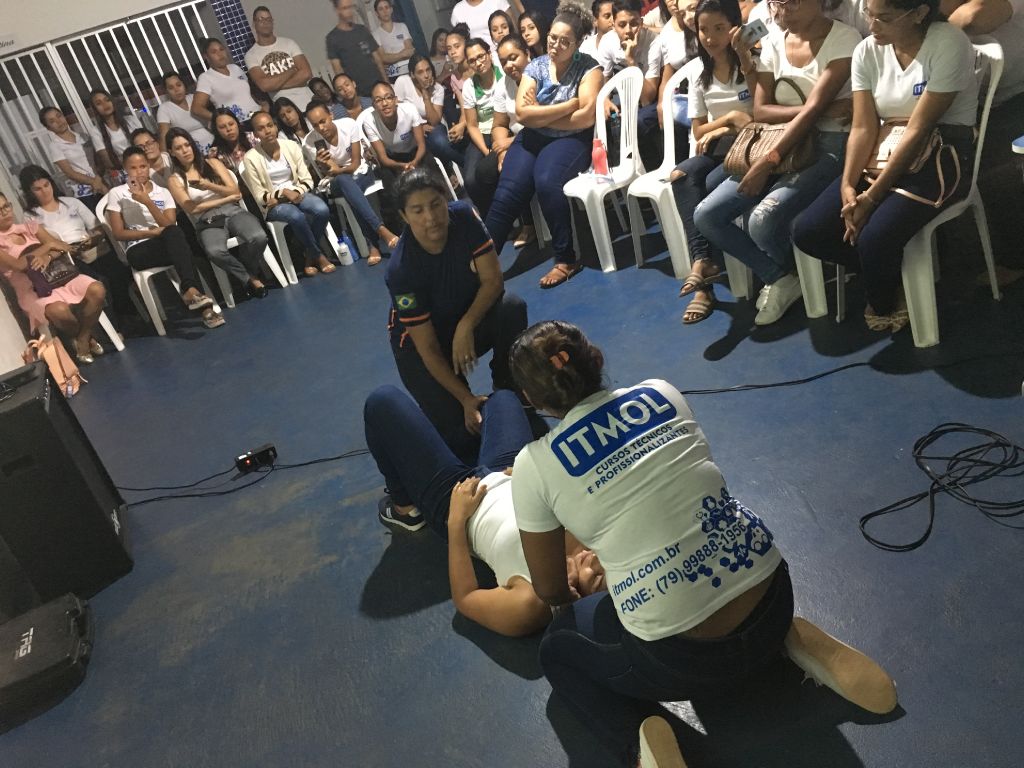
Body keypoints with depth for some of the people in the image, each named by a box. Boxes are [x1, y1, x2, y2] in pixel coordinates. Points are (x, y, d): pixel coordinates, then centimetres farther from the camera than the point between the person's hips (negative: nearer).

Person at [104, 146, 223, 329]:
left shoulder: (163, 192, 13)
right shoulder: (117, 194, 6)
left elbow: (170, 225, -2)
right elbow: (118, 233, 0)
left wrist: (147, 201, -12)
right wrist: (151, 233, -11)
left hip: (167, 246, 3)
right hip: (138, 251, -3)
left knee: (173, 234, -33)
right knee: (172, 235, -33)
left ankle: (190, 291, -42)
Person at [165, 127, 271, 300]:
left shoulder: (212, 163, 15)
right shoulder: (175, 180, 10)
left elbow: (235, 192, 7)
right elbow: (192, 209, -2)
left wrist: (209, 186, -11)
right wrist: (228, 198, -1)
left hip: (233, 211, 2)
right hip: (207, 222, -2)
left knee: (258, 237, -33)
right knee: (215, 251, -39)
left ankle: (251, 271, -2)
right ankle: (250, 279, -13)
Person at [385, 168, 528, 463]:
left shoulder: (464, 216, -19)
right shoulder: (401, 270, -30)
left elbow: (493, 279, -16)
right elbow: (428, 348, -25)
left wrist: (466, 326, -30)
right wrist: (467, 400, -26)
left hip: (470, 318, 4)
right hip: (419, 341, -4)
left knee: (512, 307, -29)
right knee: (461, 434, -19)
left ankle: (510, 397, -7)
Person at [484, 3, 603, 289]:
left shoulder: (588, 68, -3)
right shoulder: (535, 67, 5)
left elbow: (587, 117, -16)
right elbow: (522, 113, -9)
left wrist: (540, 115, -7)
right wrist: (570, 104, -13)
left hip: (570, 139, -3)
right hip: (533, 139, 4)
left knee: (547, 182, -33)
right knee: (506, 194, -19)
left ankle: (567, 259, -19)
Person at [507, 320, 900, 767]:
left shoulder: (534, 466, -6)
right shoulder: (662, 393, 4)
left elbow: (549, 590, 7)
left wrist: (569, 603, 30)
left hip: (684, 661, -4)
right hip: (773, 600, 5)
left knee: (557, 649, 24)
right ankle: (793, 641, 16)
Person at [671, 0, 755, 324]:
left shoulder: (752, 64, 0)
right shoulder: (700, 79, 12)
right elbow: (699, 132, 8)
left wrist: (721, 130, -20)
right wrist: (731, 117, -8)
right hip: (716, 153, 4)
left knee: (710, 187, -34)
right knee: (681, 175, -28)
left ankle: (704, 261, -24)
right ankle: (704, 260, -36)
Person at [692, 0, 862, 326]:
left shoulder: (844, 38, -10)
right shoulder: (773, 42, 7)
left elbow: (814, 108, -18)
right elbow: (760, 110, -1)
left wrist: (766, 164, -24)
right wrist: (820, 109, -15)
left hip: (829, 146, -6)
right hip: (781, 143, 6)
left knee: (763, 220, -30)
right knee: (706, 216, -9)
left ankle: (790, 273, 8)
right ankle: (779, 278, 6)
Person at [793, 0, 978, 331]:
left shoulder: (948, 44, -15)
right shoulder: (867, 50, 1)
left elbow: (919, 130, -19)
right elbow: (863, 128, -3)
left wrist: (872, 196, -22)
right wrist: (848, 186, -19)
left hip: (942, 156, -6)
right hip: (885, 154, 6)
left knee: (875, 238, -30)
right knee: (808, 232, -13)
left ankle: (883, 308, 5)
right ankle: (893, 275, 9)